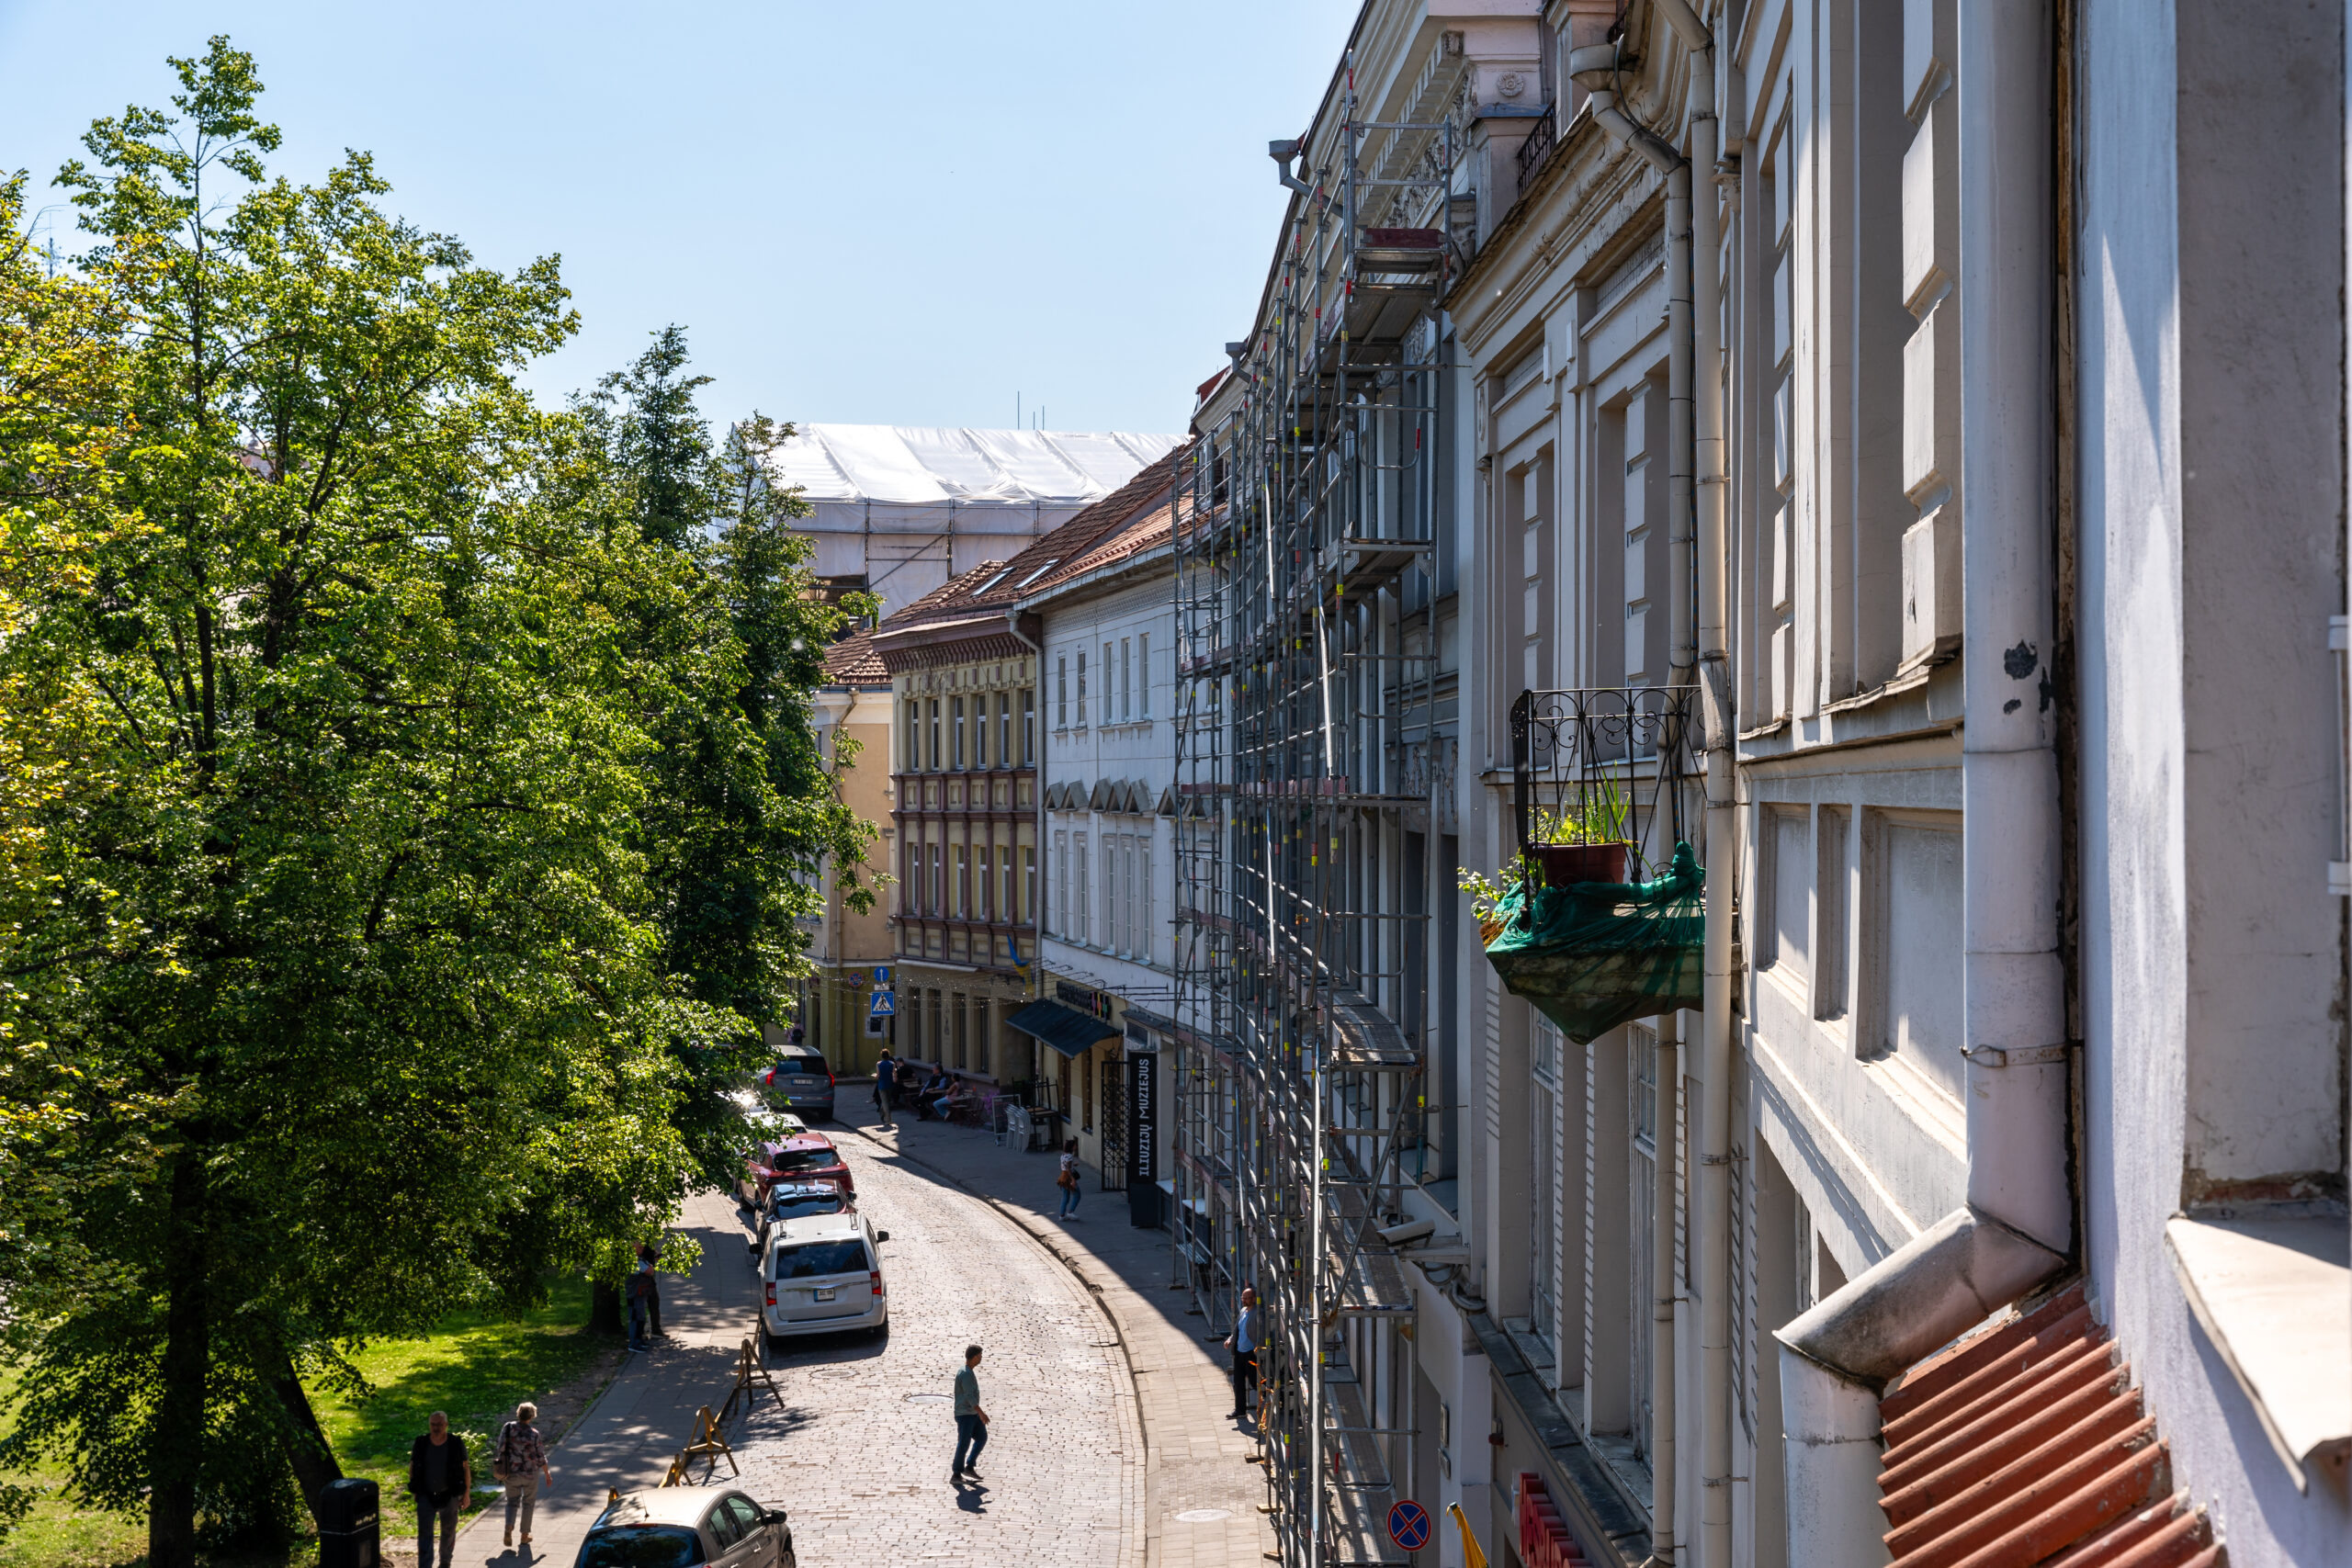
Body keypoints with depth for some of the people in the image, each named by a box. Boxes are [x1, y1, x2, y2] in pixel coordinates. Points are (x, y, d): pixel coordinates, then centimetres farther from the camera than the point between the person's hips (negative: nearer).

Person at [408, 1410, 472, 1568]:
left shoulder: (456, 1444, -8)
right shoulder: (420, 1444, -5)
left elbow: (466, 1468, 0)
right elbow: (412, 1466, 9)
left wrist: (466, 1493, 1)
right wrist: (414, 1491, 12)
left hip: (449, 1496, 0)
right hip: (426, 1496, 0)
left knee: (448, 1531, 15)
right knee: (424, 1532, -10)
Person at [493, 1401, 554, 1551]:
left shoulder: (508, 1427, -9)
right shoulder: (534, 1433, -15)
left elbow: (500, 1449, -4)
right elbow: (541, 1456, -8)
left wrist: (500, 1467, 11)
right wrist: (547, 1474, 5)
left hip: (511, 1473, 2)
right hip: (530, 1473, -2)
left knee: (512, 1501, 17)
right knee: (528, 1502, 16)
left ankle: (508, 1529, -6)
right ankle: (525, 1535, 22)